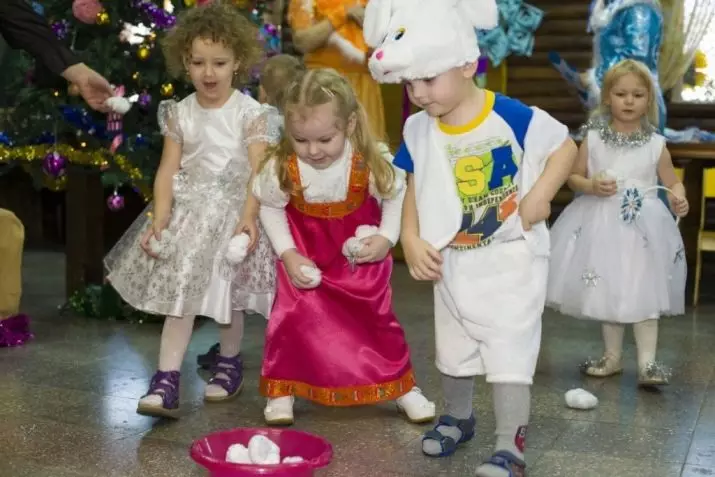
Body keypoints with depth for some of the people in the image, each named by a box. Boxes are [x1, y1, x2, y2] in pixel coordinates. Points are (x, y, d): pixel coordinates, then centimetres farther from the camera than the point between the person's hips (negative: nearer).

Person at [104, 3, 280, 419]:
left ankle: (230, 362, 32)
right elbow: (168, 169, 0)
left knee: (228, 296, 7)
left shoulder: (251, 113, -7)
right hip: (189, 211, 3)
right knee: (180, 292, -3)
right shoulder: (180, 114, 3)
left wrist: (248, 218, -28)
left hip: (233, 212, -2)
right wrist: (160, 217, -11)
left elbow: (259, 171, -15)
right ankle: (167, 382, -4)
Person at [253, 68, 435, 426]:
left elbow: (395, 197, -7)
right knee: (292, 317, -5)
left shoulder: (373, 161, -27)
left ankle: (403, 386, 25)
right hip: (305, 255, 0)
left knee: (377, 318, 9)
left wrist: (386, 238, -17)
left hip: (361, 255, 0)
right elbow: (270, 208, -6)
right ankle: (280, 390, 13)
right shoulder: (281, 167, -25)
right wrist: (287, 253, -13)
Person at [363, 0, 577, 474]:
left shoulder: (513, 116, -20)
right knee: (454, 349, 21)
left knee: (510, 353, -5)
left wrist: (540, 195, -22)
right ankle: (458, 417, 44)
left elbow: (565, 147, -9)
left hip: (511, 257, -5)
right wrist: (411, 241, -8)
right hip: (453, 263, 5)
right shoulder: (418, 131, -6)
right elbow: (414, 189, 4)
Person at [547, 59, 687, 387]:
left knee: (643, 295, -5)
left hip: (642, 227, -1)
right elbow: (573, 177, 6)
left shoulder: (656, 144, -1)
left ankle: (647, 362, 2)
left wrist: (679, 200, -17)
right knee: (608, 293, 11)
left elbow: (673, 183, 5)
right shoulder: (593, 139, 0)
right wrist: (591, 185, -15)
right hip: (602, 225, 2)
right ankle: (612, 357, 25)